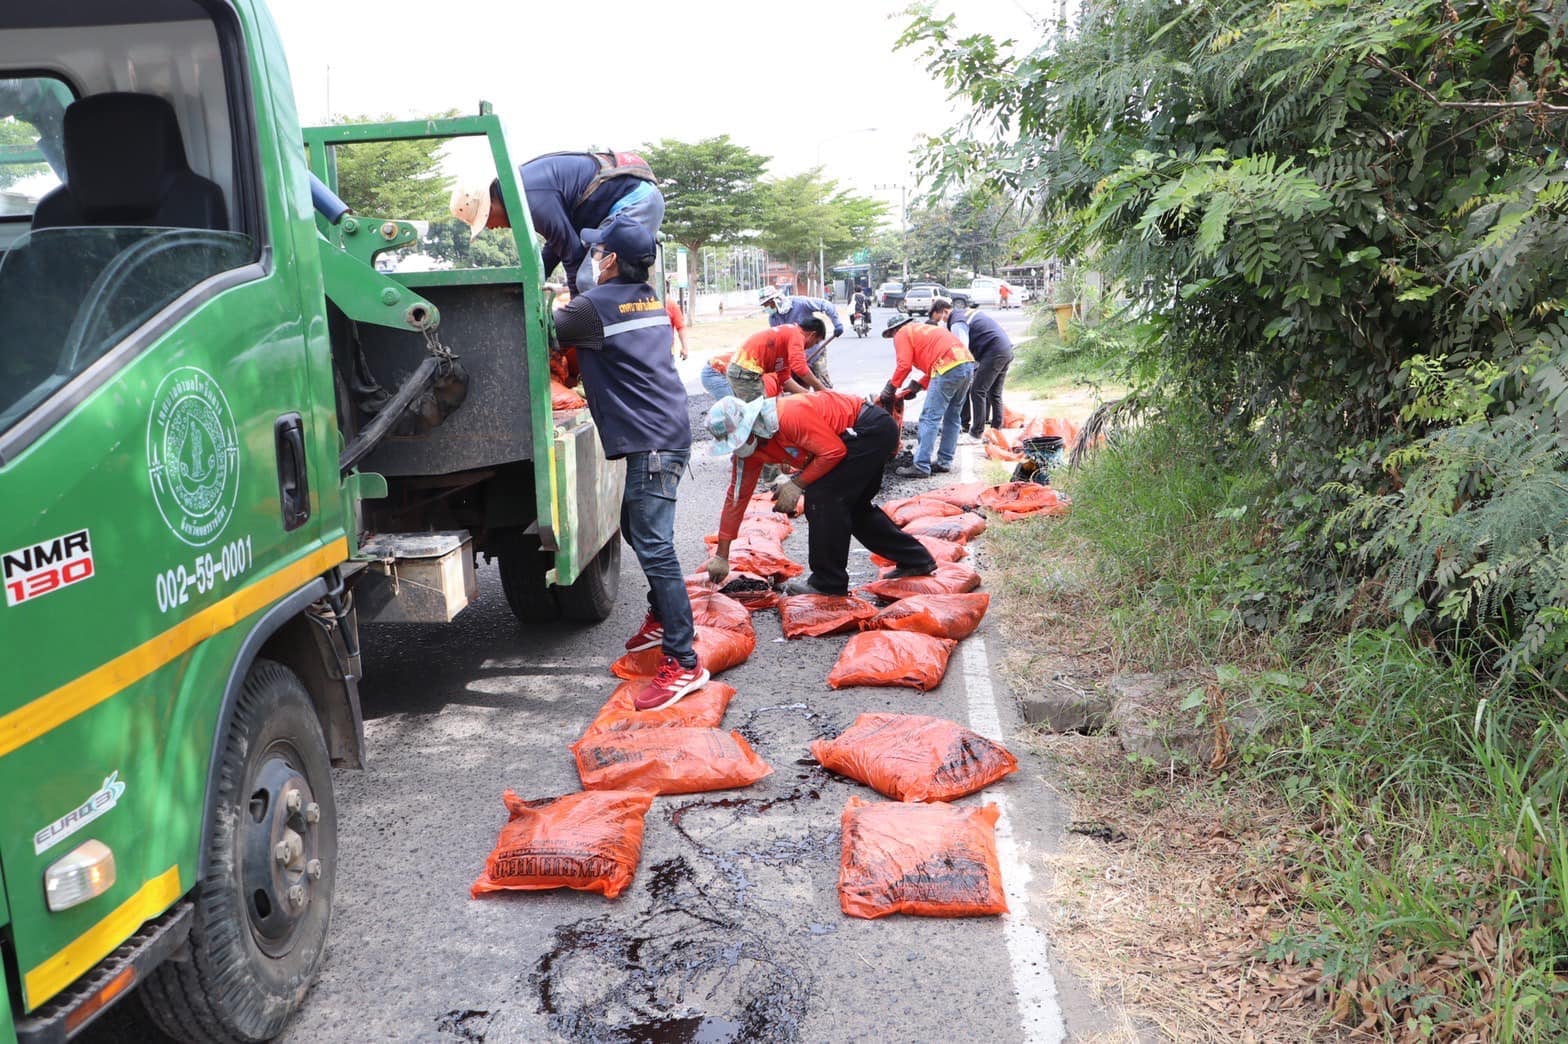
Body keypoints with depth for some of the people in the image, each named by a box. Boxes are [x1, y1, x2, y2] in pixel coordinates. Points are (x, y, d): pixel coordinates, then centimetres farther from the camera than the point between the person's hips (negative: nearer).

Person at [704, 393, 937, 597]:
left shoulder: (789, 416, -32)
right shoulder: (747, 447, -3)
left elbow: (834, 451, -27)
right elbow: (736, 497, 1)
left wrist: (797, 484, -20)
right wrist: (721, 555, 2)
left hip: (873, 429, -10)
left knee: (821, 496, -15)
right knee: (852, 505, 18)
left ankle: (828, 582, -4)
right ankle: (916, 560, 30)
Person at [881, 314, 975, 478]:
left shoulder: (902, 333, 10)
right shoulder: (924, 329, 35)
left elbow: (904, 365, -3)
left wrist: (890, 387, 8)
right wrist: (916, 386, 23)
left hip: (949, 366, -9)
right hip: (968, 362, 9)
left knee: (930, 418, -7)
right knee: (952, 418, 17)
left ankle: (921, 466, -9)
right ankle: (944, 462, 21)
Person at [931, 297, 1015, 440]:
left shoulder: (957, 323, -12)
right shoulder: (966, 313, 19)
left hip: (994, 352, -10)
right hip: (1007, 349, 10)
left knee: (978, 392, -5)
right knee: (994, 393, 16)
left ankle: (977, 431, -4)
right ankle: (997, 428, 22)